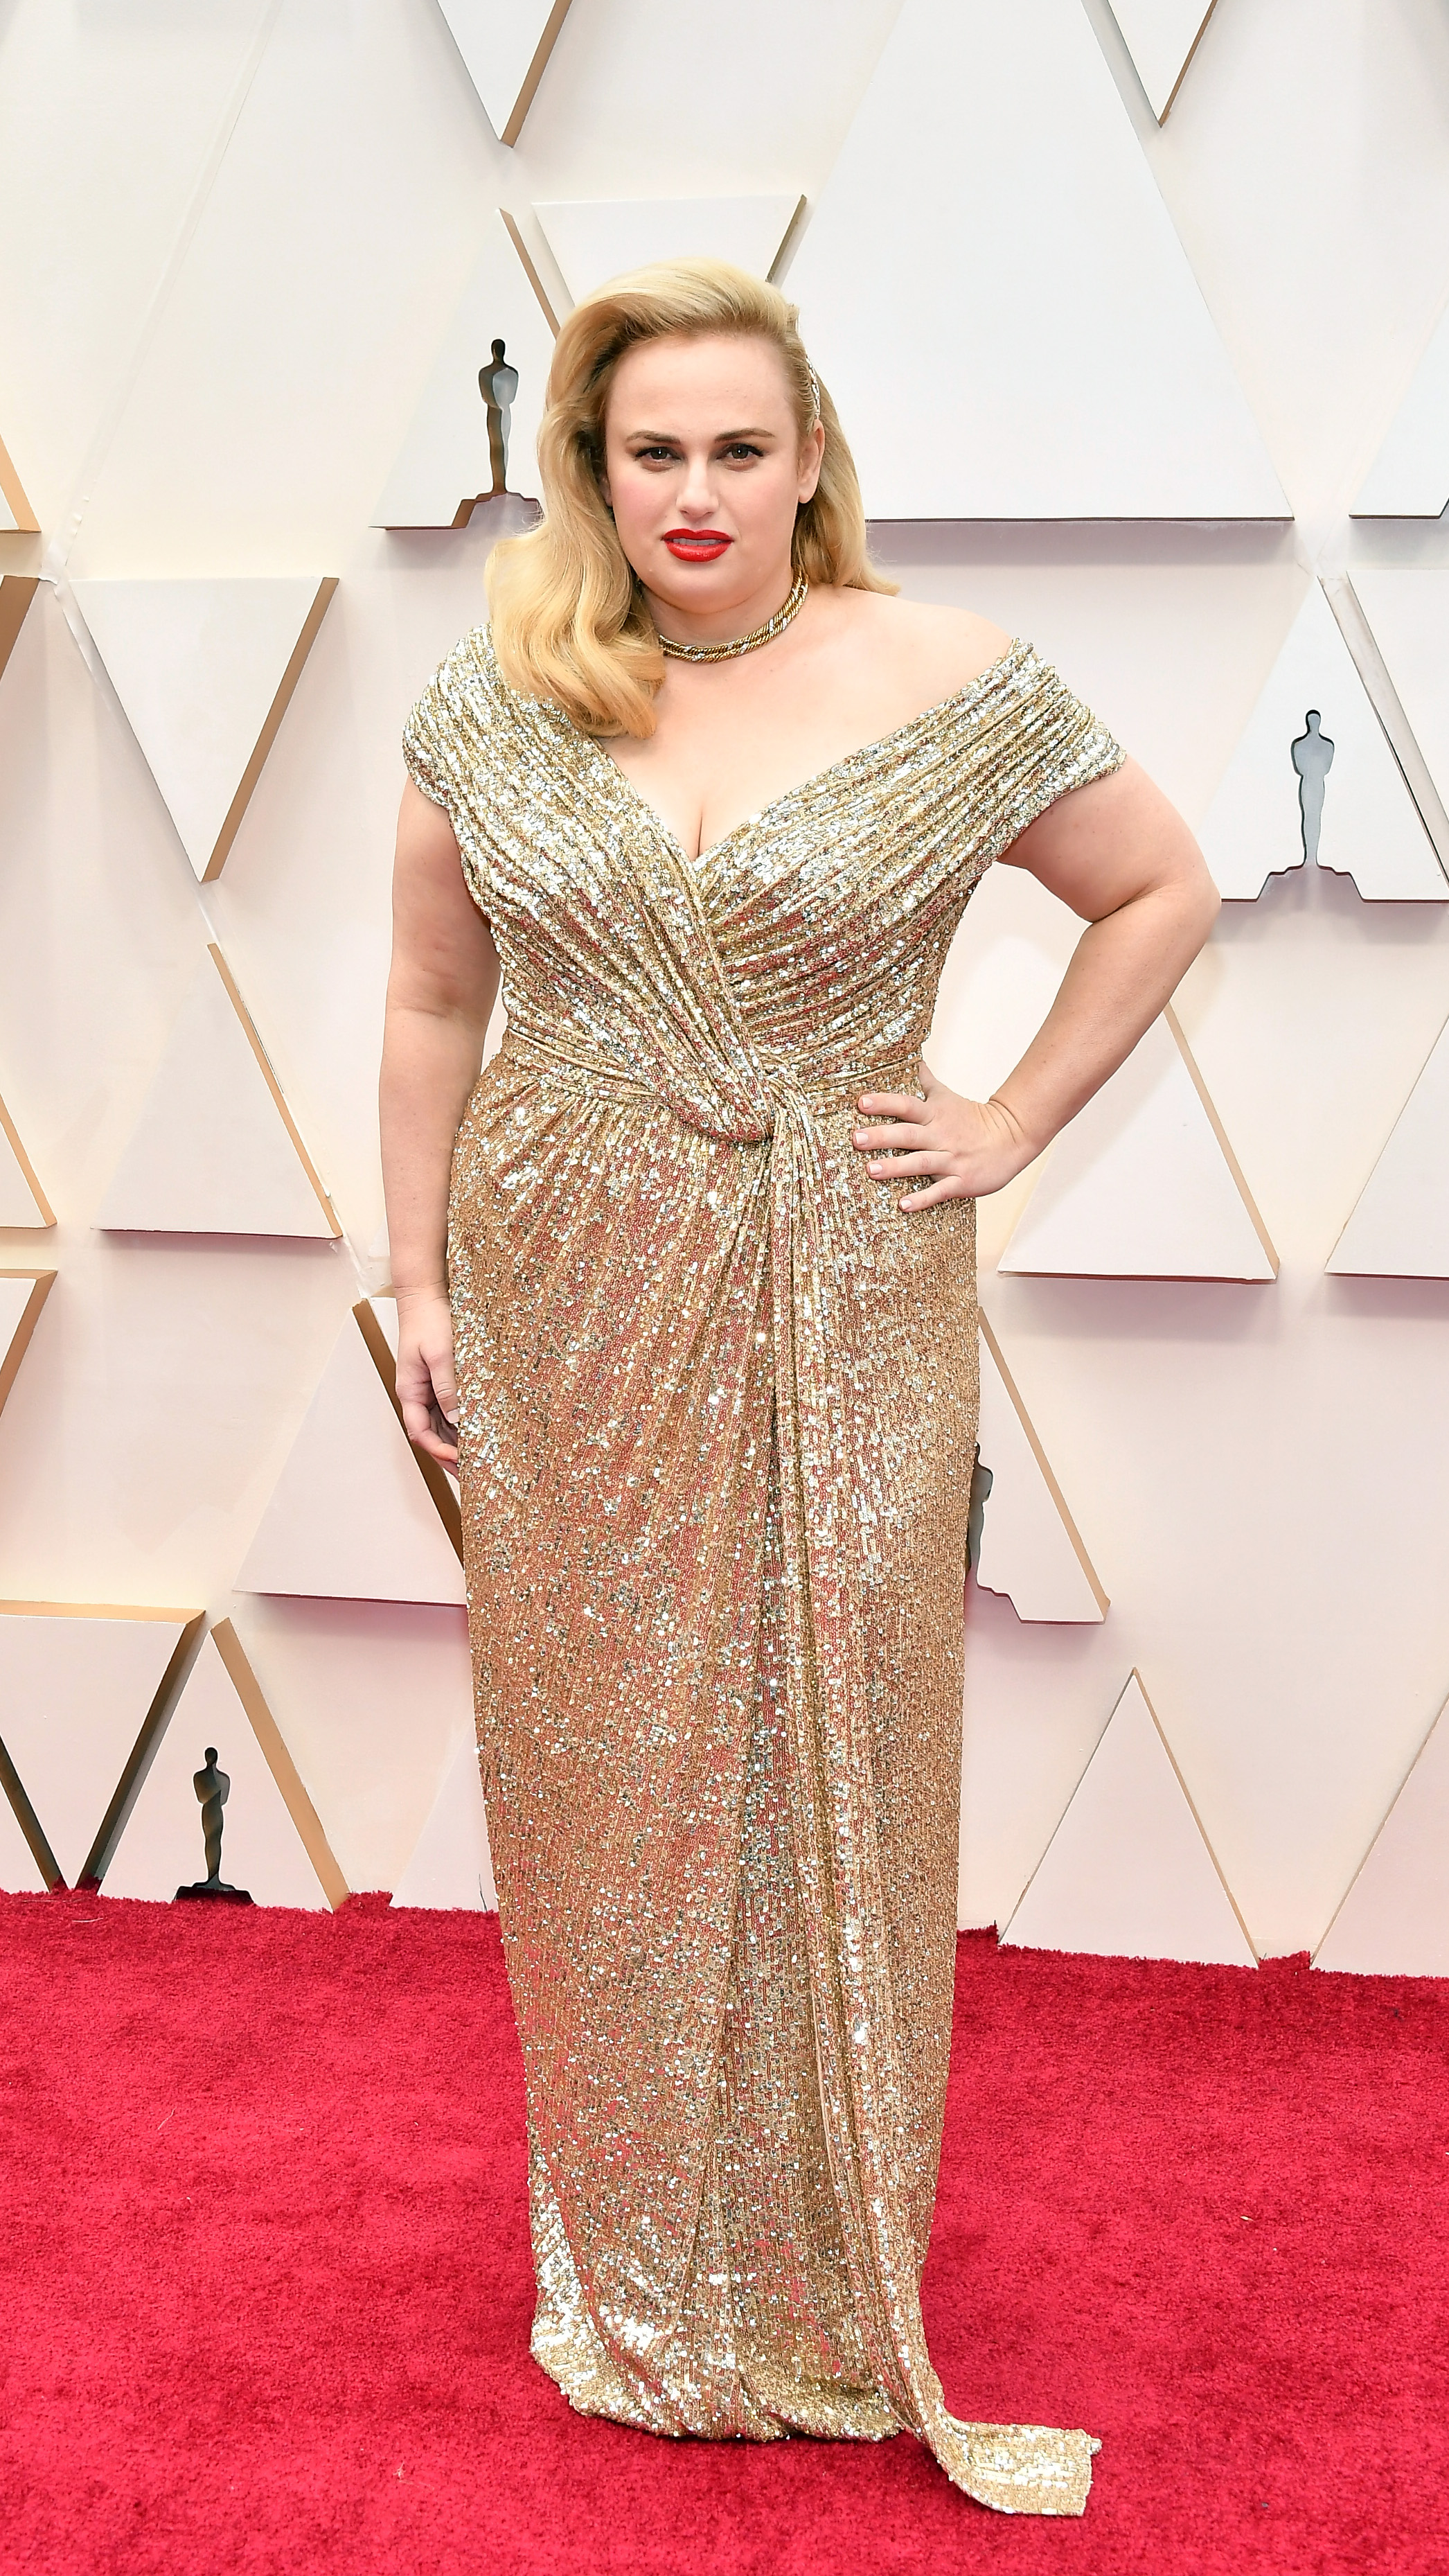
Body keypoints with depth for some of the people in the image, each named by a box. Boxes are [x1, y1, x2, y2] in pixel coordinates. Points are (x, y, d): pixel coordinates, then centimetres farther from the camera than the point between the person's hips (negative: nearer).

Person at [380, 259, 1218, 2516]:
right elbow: (431, 1007, 8)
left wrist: (1013, 1125, -1)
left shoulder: (951, 687, -5)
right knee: (597, 1760, 11)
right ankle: (627, 2260, 31)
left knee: (827, 1758, 6)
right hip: (565, 1314, 2)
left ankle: (835, 2266, 27)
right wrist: (416, 1282, 5)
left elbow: (1165, 890, 6)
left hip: (840, 1318, -2)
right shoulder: (495, 701, 2)